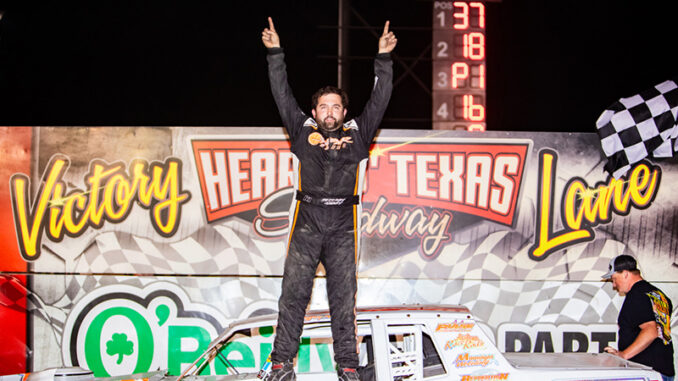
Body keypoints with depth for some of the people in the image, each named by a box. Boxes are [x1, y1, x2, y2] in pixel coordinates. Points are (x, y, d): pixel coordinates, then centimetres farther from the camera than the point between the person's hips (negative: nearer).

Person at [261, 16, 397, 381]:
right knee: (293, 292, -2)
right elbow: (282, 95, 13)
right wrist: (275, 53, 11)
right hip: (306, 222, 0)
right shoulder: (303, 131, 13)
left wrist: (384, 58, 10)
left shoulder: (357, 134, 14)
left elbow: (379, 99, 13)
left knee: (343, 297, 2)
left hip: (343, 227, 0)